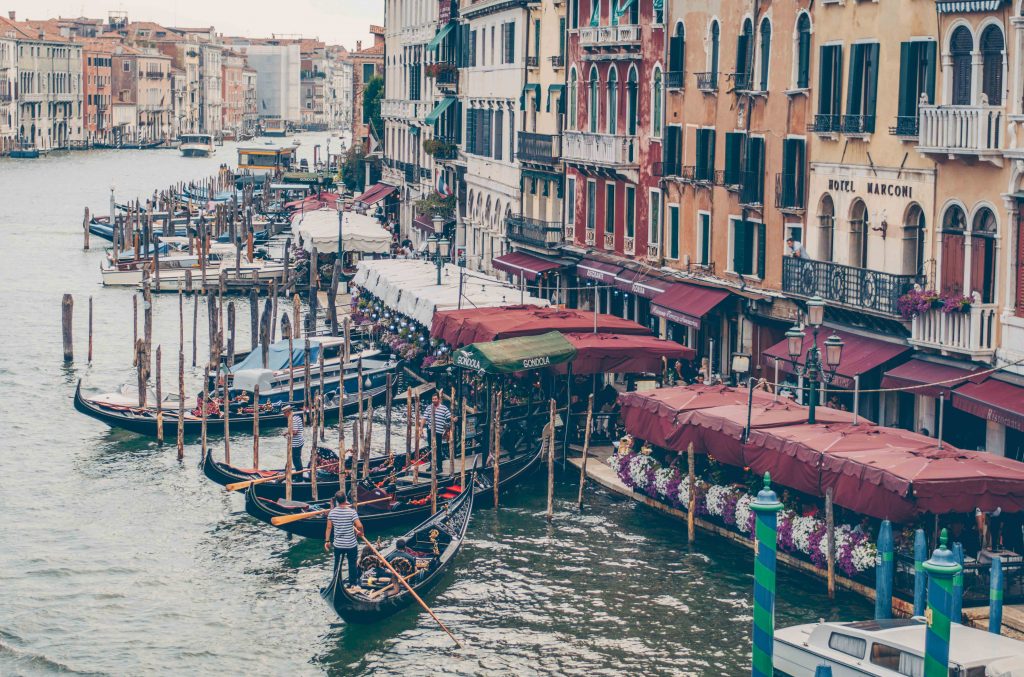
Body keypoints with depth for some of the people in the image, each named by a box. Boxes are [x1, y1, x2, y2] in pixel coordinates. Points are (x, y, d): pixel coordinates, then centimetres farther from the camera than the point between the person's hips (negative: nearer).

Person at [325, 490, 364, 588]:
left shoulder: (332, 512, -7)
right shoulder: (351, 511, -18)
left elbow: (329, 528, -2)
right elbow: (359, 526, -23)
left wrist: (327, 541, 7)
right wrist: (361, 532, -1)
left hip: (338, 545, 3)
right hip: (351, 545, -3)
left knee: (337, 565, 17)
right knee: (352, 564, 14)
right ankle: (353, 583, 22)